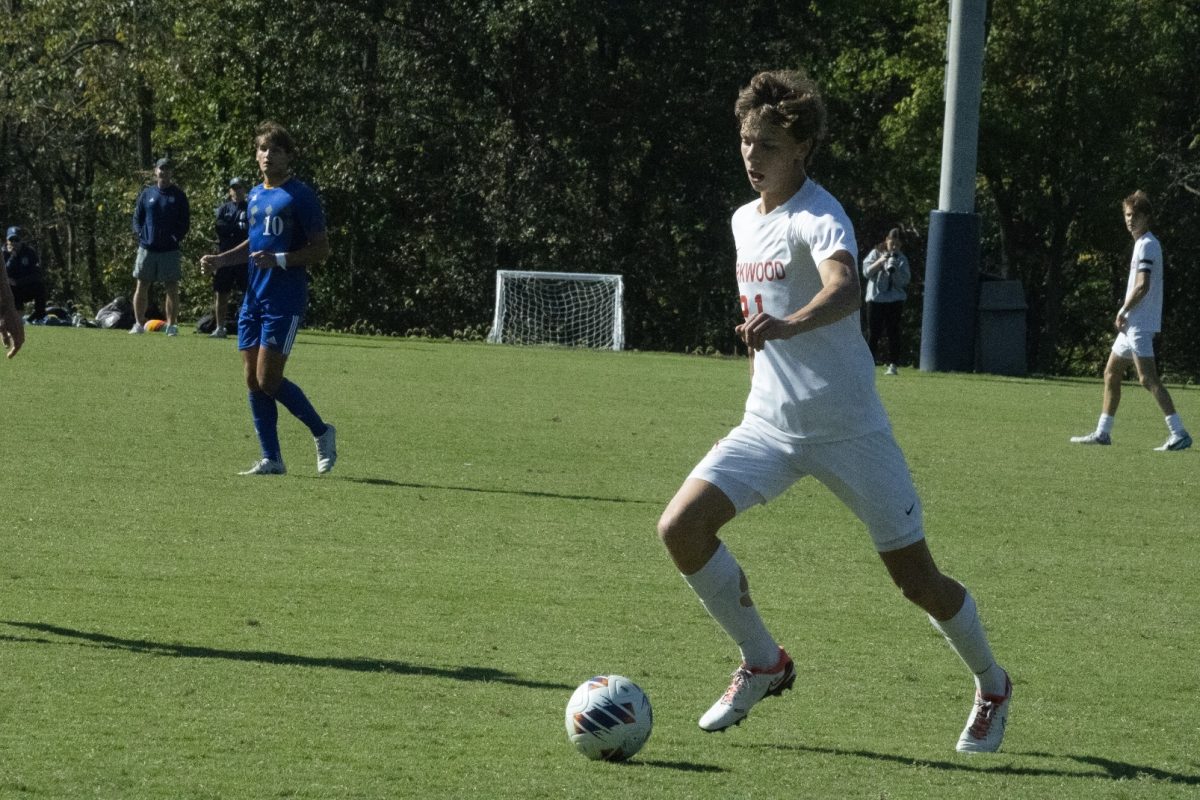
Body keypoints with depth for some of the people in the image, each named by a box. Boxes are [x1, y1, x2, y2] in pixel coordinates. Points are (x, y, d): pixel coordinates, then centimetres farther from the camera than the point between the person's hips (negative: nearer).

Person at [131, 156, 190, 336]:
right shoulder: (146, 193, 8)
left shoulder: (178, 196, 4)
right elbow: (137, 218, 12)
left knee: (171, 288, -1)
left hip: (170, 250, -1)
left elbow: (185, 222, 6)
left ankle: (171, 325, 5)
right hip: (147, 248, 1)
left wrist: (176, 237, -7)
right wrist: (141, 234, -3)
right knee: (141, 286, 2)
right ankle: (139, 324, 9)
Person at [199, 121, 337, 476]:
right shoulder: (256, 195, 14)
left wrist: (280, 260, -22)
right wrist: (221, 259, 12)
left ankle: (322, 433, 9)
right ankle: (271, 460, 11)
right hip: (254, 298, 8)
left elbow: (322, 250, -10)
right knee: (253, 380, 4)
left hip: (285, 301, -8)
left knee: (268, 381, -11)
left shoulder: (299, 195, -8)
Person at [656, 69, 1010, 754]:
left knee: (917, 578, 1)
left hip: (849, 431, -6)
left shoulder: (819, 218, -17)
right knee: (682, 526, -14)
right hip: (771, 424, 6)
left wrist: (789, 325, -58)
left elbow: (844, 288, -40)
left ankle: (992, 686, 30)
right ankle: (764, 664, 5)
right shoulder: (745, 220, 8)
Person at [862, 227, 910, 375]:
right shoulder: (876, 253, 5)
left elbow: (905, 280, -3)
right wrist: (880, 261, -16)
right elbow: (866, 272, -4)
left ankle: (893, 365, -1)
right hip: (875, 298, 0)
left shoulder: (902, 259, 5)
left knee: (893, 332, -2)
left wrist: (894, 269, -18)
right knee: (873, 333, 0)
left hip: (895, 299, 0)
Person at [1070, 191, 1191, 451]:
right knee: (1111, 374, 16)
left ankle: (1179, 433, -19)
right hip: (1133, 325, 11)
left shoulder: (1147, 245, -13)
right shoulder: (1144, 244, 18)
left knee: (1148, 378, -15)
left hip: (1140, 324, -11)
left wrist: (1122, 312, -11)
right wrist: (1125, 315, 13)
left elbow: (1142, 286, -21)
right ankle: (1102, 432, 22)